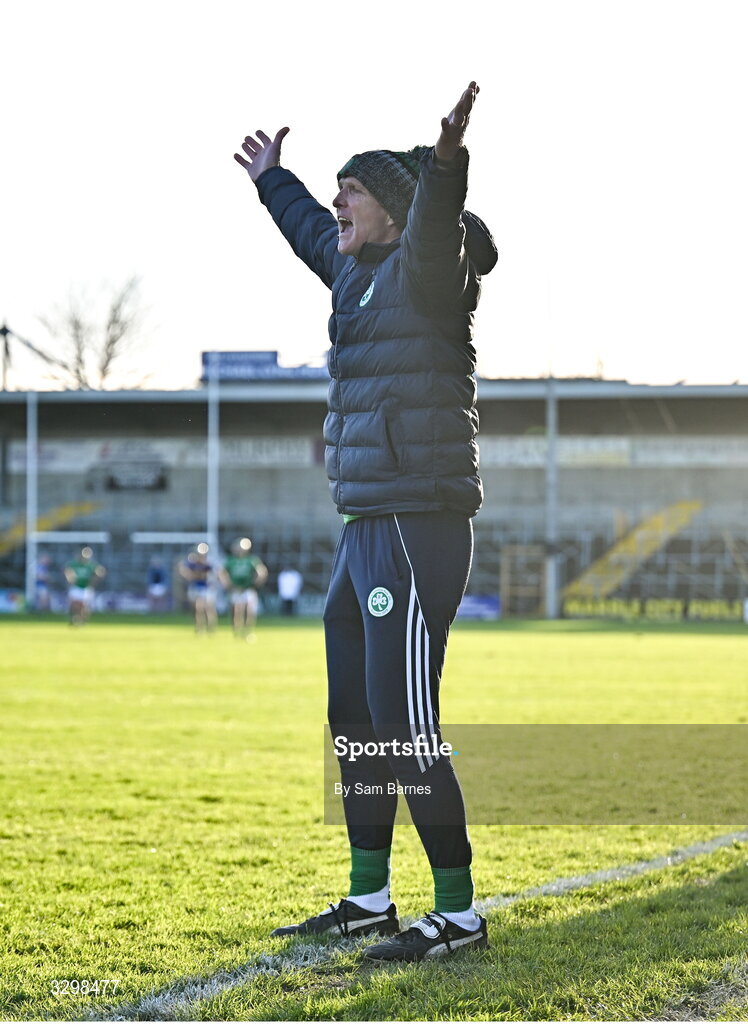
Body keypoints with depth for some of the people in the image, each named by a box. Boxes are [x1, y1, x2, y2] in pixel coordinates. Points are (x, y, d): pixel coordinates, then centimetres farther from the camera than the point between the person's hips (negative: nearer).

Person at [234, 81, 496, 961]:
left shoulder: (425, 271, -10)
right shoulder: (361, 274, 16)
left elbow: (434, 224, -34)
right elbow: (313, 231, 38)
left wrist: (445, 164, -53)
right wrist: (272, 183, 52)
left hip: (419, 539, -10)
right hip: (365, 533, 10)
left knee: (404, 727, -10)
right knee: (354, 722, 16)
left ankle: (458, 914, -2)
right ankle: (368, 901, 27)